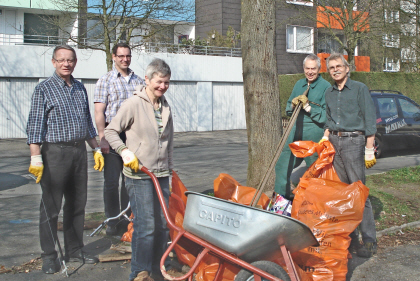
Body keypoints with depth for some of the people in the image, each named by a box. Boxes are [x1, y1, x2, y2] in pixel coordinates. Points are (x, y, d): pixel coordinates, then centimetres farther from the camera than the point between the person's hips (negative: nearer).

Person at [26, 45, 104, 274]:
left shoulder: (80, 89, 13)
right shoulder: (44, 89, -4)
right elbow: (35, 126, -9)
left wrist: (96, 149, 16)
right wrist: (36, 158, -16)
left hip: (79, 151, 6)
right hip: (55, 152, -6)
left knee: (77, 204, 11)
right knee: (51, 206, 0)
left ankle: (74, 250, 23)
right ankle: (49, 256, 11)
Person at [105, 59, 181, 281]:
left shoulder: (166, 107, 10)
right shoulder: (133, 104, -8)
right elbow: (110, 131, -3)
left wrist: (169, 168, 20)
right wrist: (125, 151, -16)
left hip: (161, 174, 6)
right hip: (138, 174, -6)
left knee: (163, 222, 11)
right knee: (146, 224, -7)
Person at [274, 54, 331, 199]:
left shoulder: (326, 87, -5)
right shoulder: (299, 84, 15)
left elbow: (326, 115, -12)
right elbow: (288, 110, 18)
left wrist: (308, 107, -18)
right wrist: (293, 105, -3)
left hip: (314, 132, -6)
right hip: (296, 130, 6)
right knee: (283, 164, 7)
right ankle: (281, 196, 21)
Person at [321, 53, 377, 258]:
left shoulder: (359, 89, -1)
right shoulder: (329, 93, 16)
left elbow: (370, 120, -5)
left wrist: (369, 150, -10)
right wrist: (325, 137, 11)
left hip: (353, 142, -6)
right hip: (334, 142, 6)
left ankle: (369, 240, -4)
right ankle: (348, 234, 15)